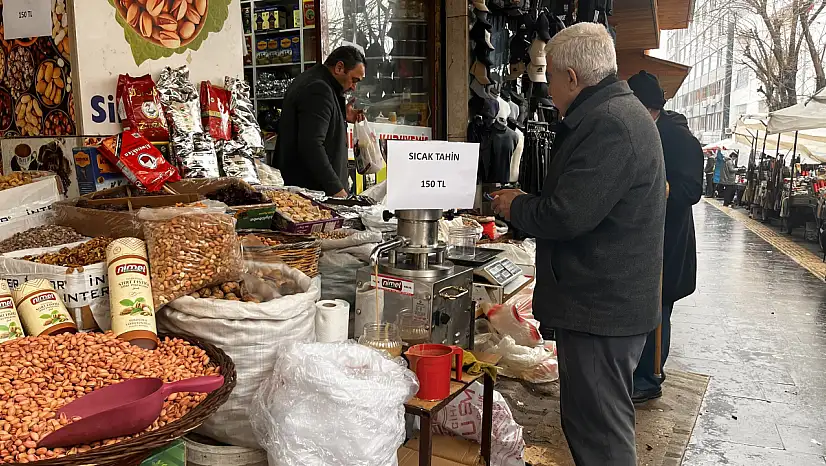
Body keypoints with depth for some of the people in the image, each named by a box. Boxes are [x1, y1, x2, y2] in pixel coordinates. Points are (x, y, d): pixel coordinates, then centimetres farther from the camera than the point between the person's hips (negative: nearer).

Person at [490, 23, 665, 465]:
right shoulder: (619, 111, 15)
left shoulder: (609, 124, -21)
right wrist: (525, 203, 14)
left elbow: (566, 216, -25)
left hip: (601, 310, -11)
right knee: (586, 421, 22)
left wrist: (515, 207, -7)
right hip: (606, 301, 11)